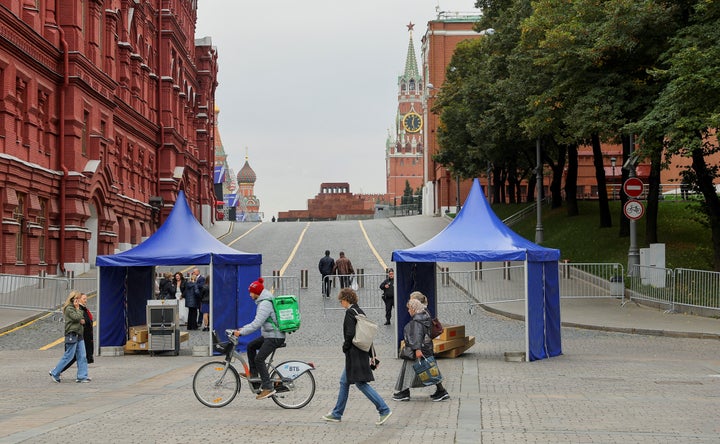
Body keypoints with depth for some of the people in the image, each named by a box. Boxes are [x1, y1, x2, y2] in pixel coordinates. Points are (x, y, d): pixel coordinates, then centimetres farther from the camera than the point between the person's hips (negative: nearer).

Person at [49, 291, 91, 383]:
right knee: (68, 356, -4)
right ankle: (54, 373, 8)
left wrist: (82, 320, -4)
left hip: (79, 334, 9)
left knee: (82, 356, 3)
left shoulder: (76, 308, 18)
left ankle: (82, 376, 3)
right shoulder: (69, 308, -11)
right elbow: (77, 317, -21)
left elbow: (82, 319, 18)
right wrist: (77, 308, -10)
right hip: (72, 334, -9)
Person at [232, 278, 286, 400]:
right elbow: (257, 322, 21)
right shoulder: (262, 302, 14)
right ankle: (253, 374, 21)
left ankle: (268, 388, -13)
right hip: (269, 335, 11)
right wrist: (242, 329, 16)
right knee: (251, 346, 19)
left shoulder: (265, 304, -19)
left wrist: (241, 332, -23)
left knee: (259, 359, -13)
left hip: (275, 337, -11)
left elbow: (257, 324, -25)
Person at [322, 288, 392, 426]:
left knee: (361, 383, -8)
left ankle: (384, 410, -11)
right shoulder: (360, 312, 13)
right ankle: (337, 414, 21)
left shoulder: (350, 312, -14)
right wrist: (372, 355, 17)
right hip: (362, 352, 10)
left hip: (354, 354, -10)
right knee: (344, 382, 15)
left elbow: (350, 334, -22)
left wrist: (345, 348, -6)